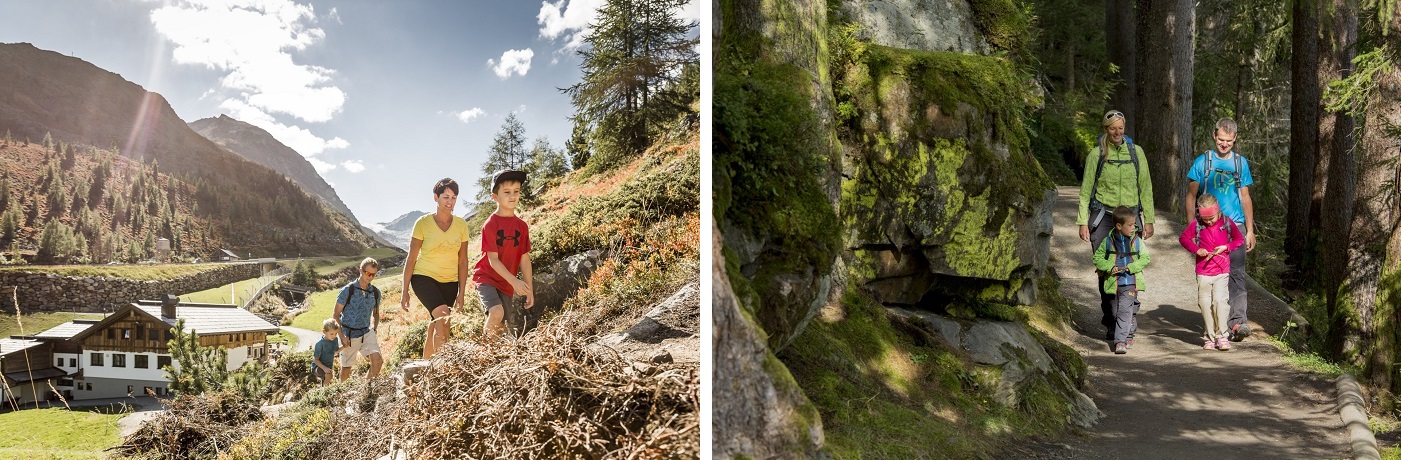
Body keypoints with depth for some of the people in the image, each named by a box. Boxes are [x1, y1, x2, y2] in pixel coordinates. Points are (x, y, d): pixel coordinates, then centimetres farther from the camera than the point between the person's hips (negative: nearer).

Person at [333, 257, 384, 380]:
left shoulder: (376, 292, 3)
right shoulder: (348, 290, -10)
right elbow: (336, 315, -5)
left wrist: (374, 330, 5)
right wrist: (342, 337, -12)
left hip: (366, 332, 3)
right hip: (349, 334, -3)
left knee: (377, 361, -16)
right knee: (346, 368, 8)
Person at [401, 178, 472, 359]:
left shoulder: (461, 225, -1)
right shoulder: (423, 223, -9)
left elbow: (462, 261, 4)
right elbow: (411, 259, -5)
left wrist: (461, 293, 2)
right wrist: (405, 292, -4)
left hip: (449, 282, 4)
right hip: (424, 277, -4)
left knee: (434, 329, 8)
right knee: (443, 318, -26)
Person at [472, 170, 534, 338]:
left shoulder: (522, 226, 2)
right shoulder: (490, 224, -14)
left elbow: (525, 259, 6)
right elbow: (493, 259, -17)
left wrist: (529, 289, 5)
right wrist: (514, 281, -25)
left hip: (506, 284, 6)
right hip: (487, 278, -6)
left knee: (500, 328, 9)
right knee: (496, 312, -30)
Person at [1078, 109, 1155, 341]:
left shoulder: (1136, 152, 8)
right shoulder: (1097, 154, 3)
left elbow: (1145, 187, 12)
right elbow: (1086, 190, 6)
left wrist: (1148, 220, 7)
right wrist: (1083, 222, 0)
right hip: (1103, 217, -1)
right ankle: (1109, 321, 3)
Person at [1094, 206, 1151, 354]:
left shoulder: (1137, 241, 1)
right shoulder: (1108, 241, 1)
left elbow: (1145, 258, 2)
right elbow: (1097, 258, 5)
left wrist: (1130, 267, -12)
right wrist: (1110, 267, -11)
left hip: (1131, 283, -2)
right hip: (1114, 283, 2)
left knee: (1125, 310, -14)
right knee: (1117, 312, 12)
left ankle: (1120, 341, -15)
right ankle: (1129, 335, 34)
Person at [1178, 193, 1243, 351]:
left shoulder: (1227, 223, -1)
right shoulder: (1196, 224, -2)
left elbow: (1240, 239, 8)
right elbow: (1183, 238, 4)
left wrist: (1226, 247, -9)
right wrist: (1196, 249, -10)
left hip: (1222, 271, -1)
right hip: (1203, 272, 1)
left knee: (1219, 301, -12)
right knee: (1205, 303, 2)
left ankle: (1222, 336, -3)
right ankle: (1210, 337, 12)